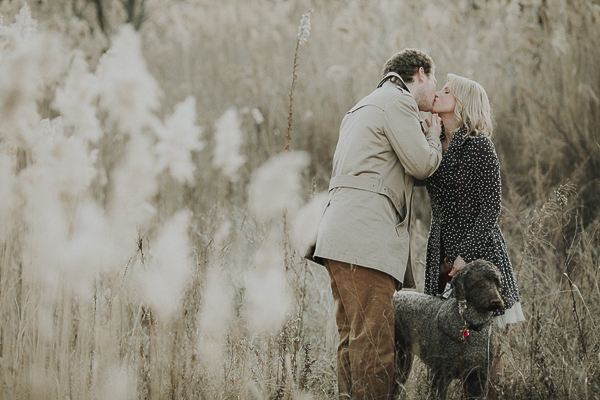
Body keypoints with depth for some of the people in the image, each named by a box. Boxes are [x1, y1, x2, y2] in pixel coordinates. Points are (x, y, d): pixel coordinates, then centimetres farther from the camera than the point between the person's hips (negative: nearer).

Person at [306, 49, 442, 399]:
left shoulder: (366, 107, 31)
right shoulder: (398, 101, -2)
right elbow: (421, 165, -6)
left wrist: (425, 133, 23)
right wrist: (434, 137, 13)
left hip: (341, 238, 10)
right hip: (365, 239, -10)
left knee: (354, 340, 9)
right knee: (374, 343, -13)